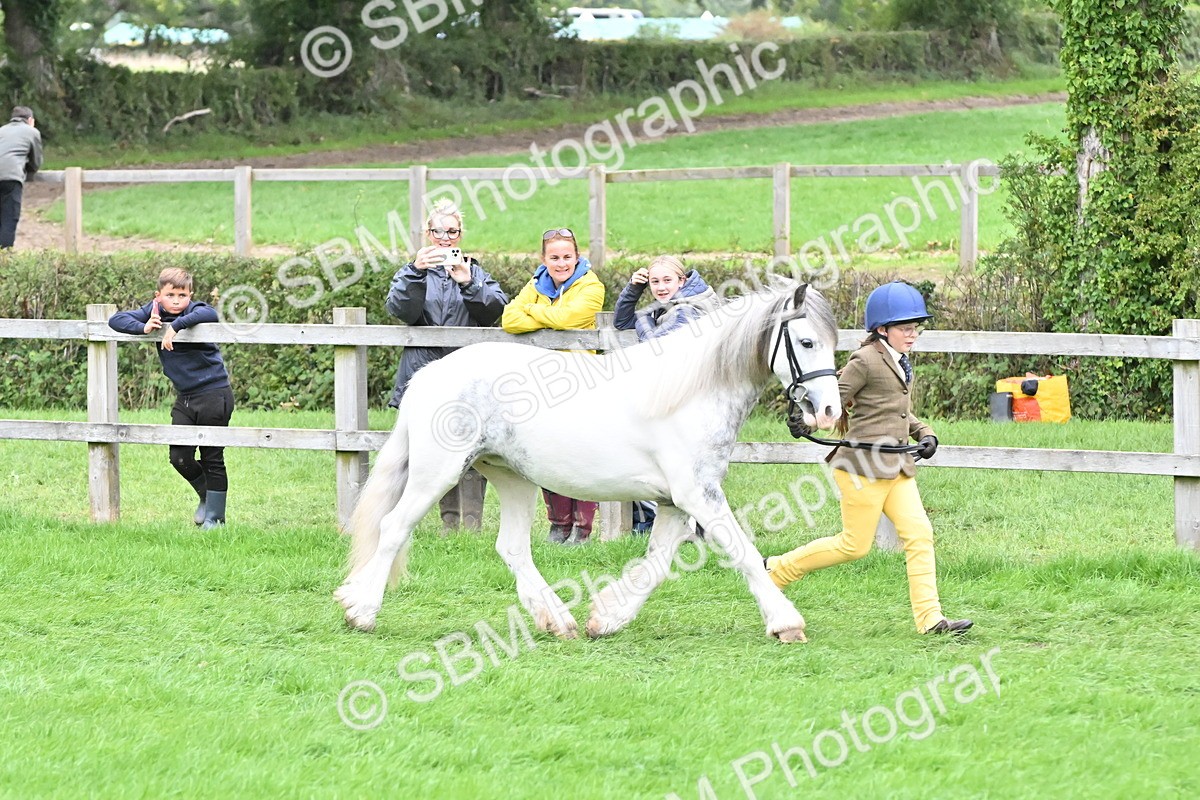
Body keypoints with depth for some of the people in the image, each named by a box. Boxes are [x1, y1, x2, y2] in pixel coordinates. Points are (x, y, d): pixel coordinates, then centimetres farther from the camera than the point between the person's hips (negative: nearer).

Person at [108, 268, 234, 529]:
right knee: (179, 458, 2)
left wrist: (175, 326, -38)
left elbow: (209, 314, -37)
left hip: (214, 394, -5)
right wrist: (143, 327, -16)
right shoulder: (155, 312, 2)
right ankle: (205, 495, 29)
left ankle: (214, 517, 13)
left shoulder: (195, 311, -13)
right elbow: (116, 320, 2)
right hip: (184, 398, 5)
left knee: (212, 459, 1)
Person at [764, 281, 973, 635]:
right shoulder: (865, 361, -11)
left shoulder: (901, 364, 16)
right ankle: (776, 569, 15)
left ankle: (930, 618, -3)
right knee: (855, 545, -2)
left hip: (897, 466, 8)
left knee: (919, 534, -3)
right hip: (864, 464, -8)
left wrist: (924, 433, 8)